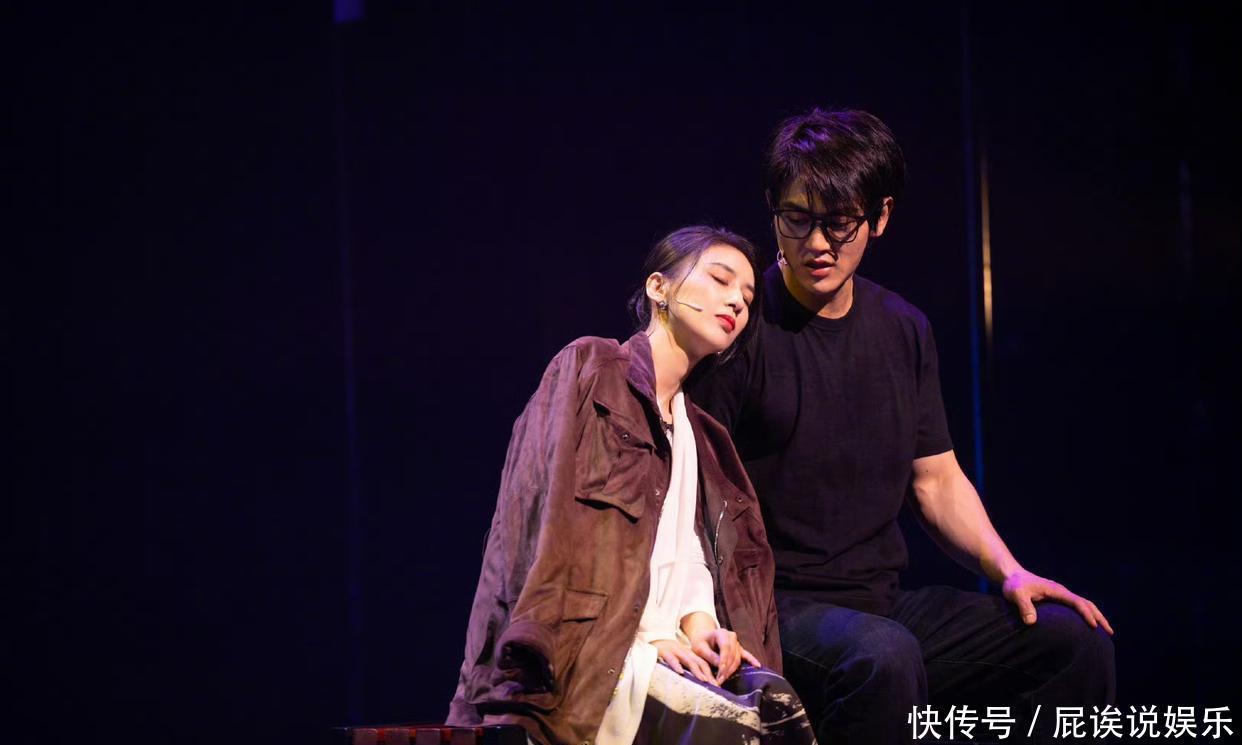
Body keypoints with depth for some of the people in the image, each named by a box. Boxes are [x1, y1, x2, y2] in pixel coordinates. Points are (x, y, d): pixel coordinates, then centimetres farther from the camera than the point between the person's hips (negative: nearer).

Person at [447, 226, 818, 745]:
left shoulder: (700, 436, 29)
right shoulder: (589, 369, 6)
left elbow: (690, 552, 16)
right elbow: (553, 512, -6)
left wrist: (699, 622, -8)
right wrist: (650, 633, -14)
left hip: (670, 649, 7)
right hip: (580, 654, -7)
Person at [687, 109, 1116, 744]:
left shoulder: (904, 331, 12)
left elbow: (937, 479, 19)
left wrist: (1008, 571, 4)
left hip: (882, 604, 7)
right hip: (773, 609, -6)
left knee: (1074, 638, -6)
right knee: (883, 655, -37)